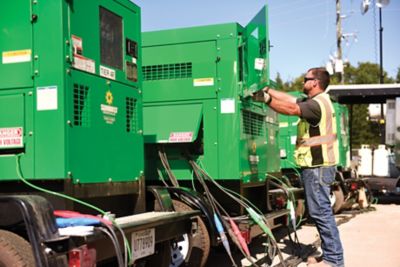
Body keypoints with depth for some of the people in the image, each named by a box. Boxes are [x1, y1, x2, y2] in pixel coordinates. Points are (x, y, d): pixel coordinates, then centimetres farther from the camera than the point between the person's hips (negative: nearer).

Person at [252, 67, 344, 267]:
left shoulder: (317, 103, -15)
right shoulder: (316, 101, 17)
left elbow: (290, 108, -27)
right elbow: (290, 99, 13)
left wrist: (266, 99, -25)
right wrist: (267, 90, 10)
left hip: (318, 167, -10)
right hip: (317, 165, 10)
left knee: (320, 212, -8)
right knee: (321, 212, 14)